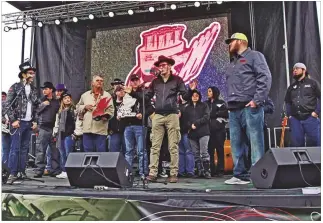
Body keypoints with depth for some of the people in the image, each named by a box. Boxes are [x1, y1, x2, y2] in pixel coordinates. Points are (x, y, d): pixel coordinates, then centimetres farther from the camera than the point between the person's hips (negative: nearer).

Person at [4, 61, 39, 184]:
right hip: (18, 122, -5)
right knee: (15, 148, -6)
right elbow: (7, 105, -6)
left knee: (25, 148, 9)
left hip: (29, 123, 5)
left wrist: (35, 121, 8)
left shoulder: (34, 90, 13)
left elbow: (36, 106, 16)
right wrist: (13, 120, -12)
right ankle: (13, 173, -1)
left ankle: (22, 171, 16)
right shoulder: (15, 87, -2)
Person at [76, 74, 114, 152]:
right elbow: (78, 107, 19)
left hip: (101, 129, -3)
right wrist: (85, 107, 0)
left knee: (101, 151, 0)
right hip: (87, 128, 3)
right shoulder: (85, 95, 15)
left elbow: (111, 110, -3)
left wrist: (104, 116, -20)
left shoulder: (107, 95, 5)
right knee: (88, 151, 7)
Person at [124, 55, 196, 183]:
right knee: (155, 146, 1)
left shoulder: (177, 80, 5)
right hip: (157, 116, 3)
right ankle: (152, 173, 4)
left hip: (172, 115, -3)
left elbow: (186, 97, 0)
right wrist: (132, 92, 9)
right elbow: (147, 96, 15)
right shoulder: (155, 81, 15)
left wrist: (191, 90, -19)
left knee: (173, 147, 0)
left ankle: (174, 174, 6)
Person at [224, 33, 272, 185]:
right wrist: (229, 102, 12)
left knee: (256, 142, -6)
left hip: (250, 107, -8)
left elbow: (265, 78, -9)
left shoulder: (254, 56, 3)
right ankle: (241, 175, 13)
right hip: (234, 109, 8)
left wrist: (257, 100, -16)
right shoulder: (233, 63, 26)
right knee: (236, 144, 6)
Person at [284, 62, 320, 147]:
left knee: (314, 143, -2)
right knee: (296, 144, 4)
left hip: (310, 118, -4)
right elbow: (287, 102, 22)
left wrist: (317, 112, -9)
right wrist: (289, 115, 10)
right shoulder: (291, 87, 20)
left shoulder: (312, 83, 7)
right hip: (295, 119, 4)